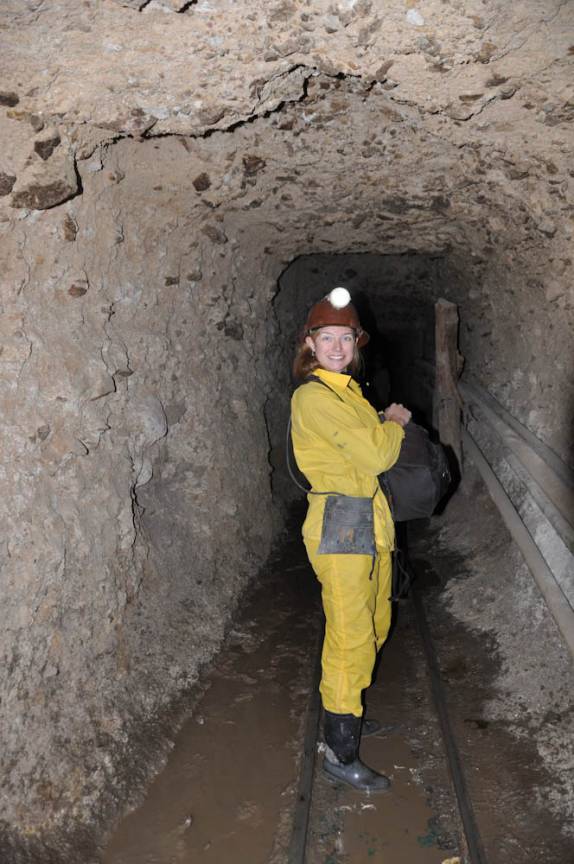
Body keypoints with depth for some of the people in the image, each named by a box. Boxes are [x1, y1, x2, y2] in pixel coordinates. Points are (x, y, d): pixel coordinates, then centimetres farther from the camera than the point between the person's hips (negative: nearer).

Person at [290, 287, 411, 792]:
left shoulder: (347, 390, 14)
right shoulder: (314, 396, -16)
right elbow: (376, 455, -21)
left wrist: (389, 426, 3)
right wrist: (395, 422, -3)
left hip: (368, 522, 10)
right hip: (339, 523, -9)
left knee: (373, 626, 20)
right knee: (349, 637, -2)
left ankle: (348, 717, 39)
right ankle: (340, 754, 12)